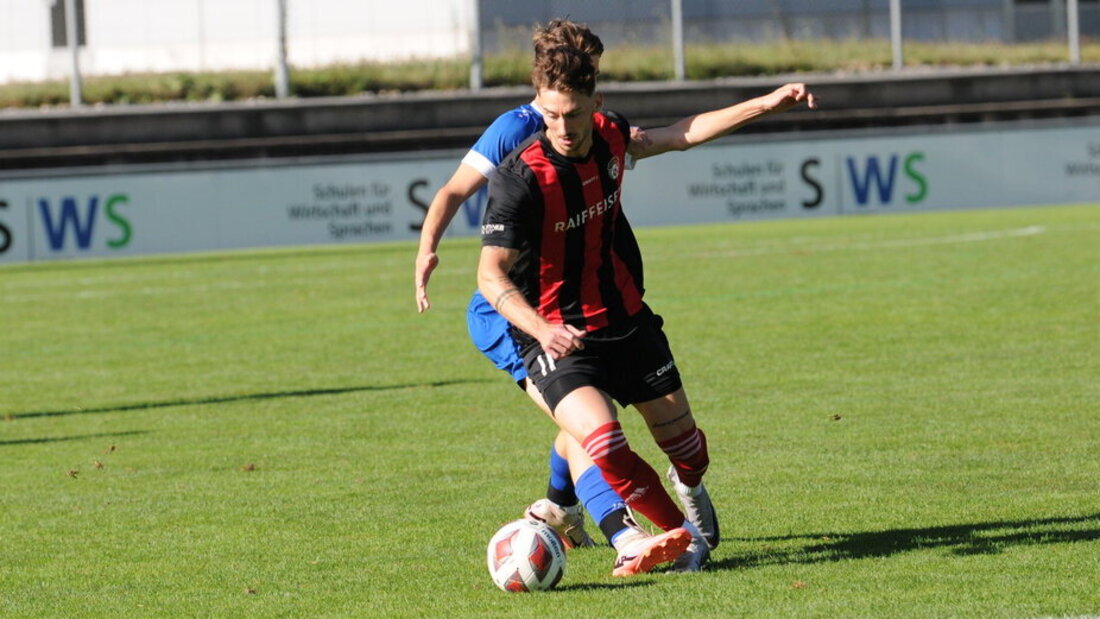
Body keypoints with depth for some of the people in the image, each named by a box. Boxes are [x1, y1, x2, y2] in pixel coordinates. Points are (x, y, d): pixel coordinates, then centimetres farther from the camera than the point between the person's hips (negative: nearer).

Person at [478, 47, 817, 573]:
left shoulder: (609, 138, -4)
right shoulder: (519, 179, -24)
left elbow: (682, 135, 15)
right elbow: (491, 276, -30)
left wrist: (766, 104, 13)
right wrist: (542, 329, -47)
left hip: (627, 323, 6)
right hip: (561, 341, -6)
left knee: (685, 447, 13)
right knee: (602, 439, -30)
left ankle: (689, 490, 52)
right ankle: (681, 534, -6)